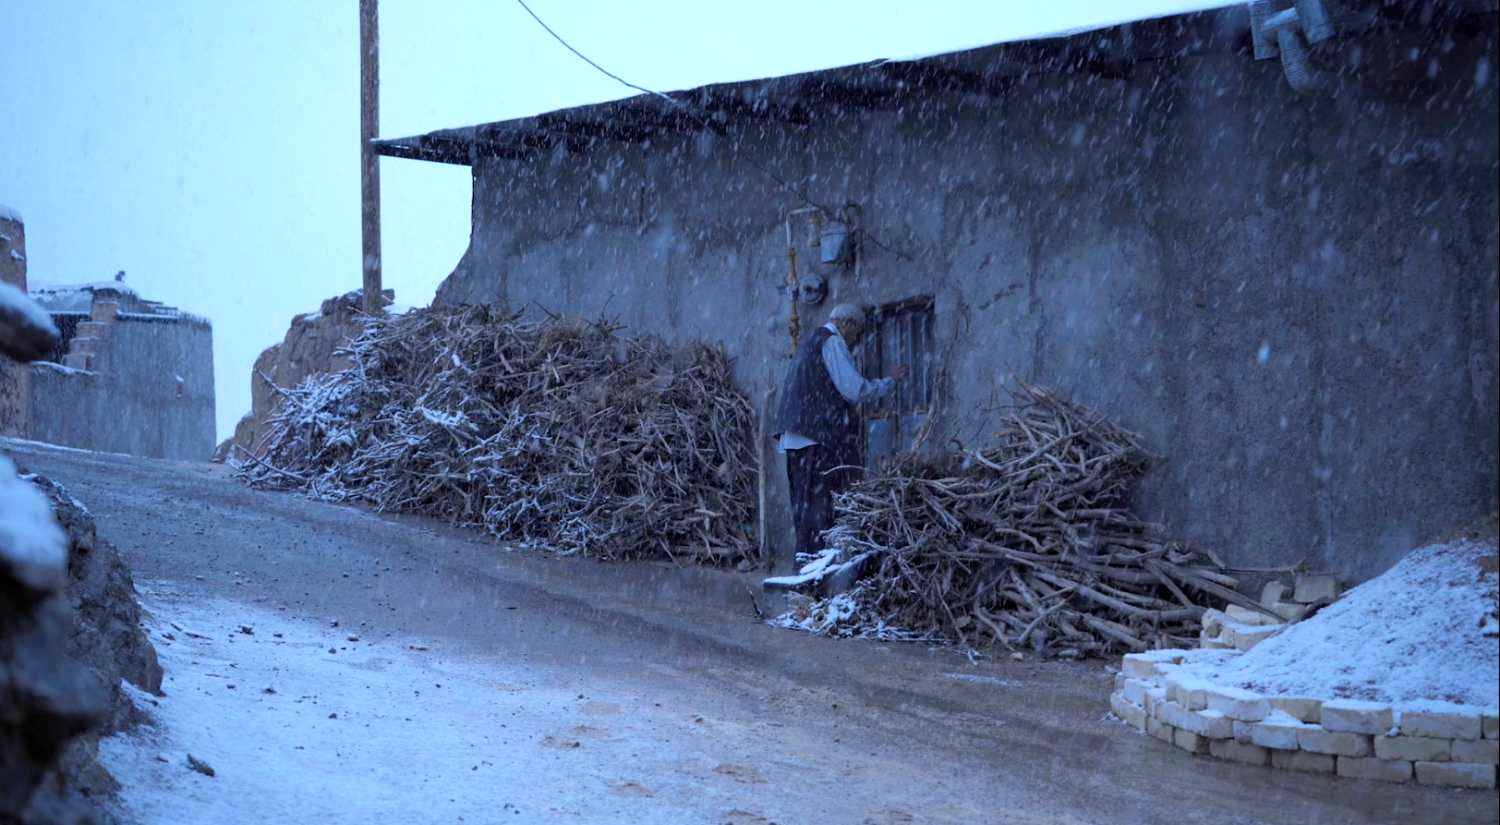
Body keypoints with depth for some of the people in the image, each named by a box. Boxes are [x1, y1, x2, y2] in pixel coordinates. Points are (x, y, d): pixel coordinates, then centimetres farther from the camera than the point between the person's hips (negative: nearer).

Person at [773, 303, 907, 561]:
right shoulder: (832, 342, -6)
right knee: (818, 502, -11)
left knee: (805, 501, 8)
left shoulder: (811, 342, 24)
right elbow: (855, 390, -12)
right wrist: (890, 381, 0)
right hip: (819, 436, -10)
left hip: (797, 438, 10)